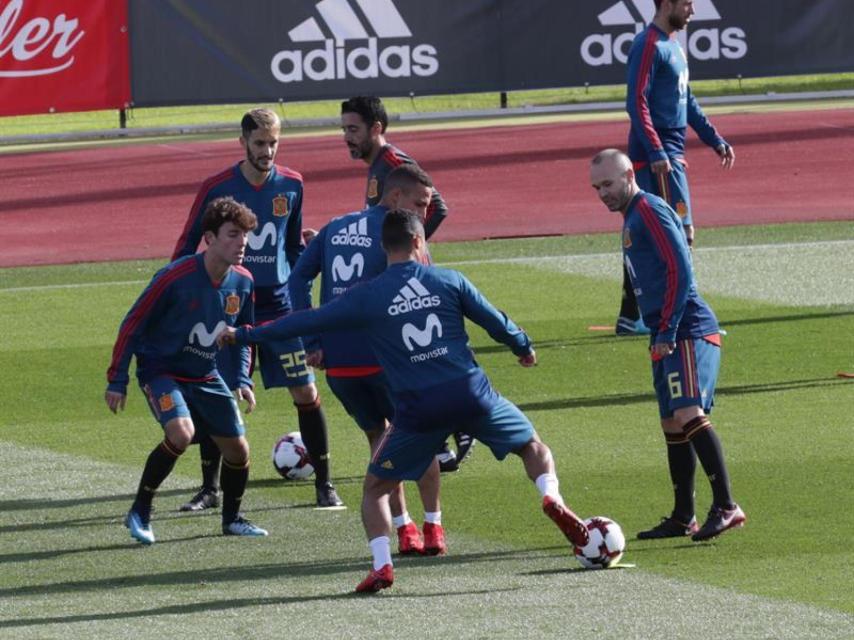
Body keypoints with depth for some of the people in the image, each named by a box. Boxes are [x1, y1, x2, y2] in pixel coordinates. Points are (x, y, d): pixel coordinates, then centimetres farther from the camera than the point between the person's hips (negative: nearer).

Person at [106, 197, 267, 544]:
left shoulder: (242, 282, -6)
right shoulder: (175, 277, -25)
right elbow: (132, 325, -15)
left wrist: (243, 380, 3)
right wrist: (117, 381, -13)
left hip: (205, 376, 6)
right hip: (161, 370, -6)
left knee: (237, 448, 4)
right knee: (181, 433, -29)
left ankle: (232, 518, 30)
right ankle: (140, 513, -14)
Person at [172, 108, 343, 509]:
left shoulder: (291, 186, 2)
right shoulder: (216, 189, -7)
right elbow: (187, 246, 2)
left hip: (279, 303, 2)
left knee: (306, 392, -3)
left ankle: (324, 484, 6)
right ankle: (210, 488, 12)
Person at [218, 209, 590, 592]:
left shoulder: (367, 297, 3)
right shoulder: (449, 281, 5)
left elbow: (308, 322, 8)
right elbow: (496, 322, 11)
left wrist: (243, 335, 19)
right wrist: (524, 348, 34)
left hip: (418, 409, -1)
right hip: (471, 393, 1)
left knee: (376, 486, 15)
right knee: (533, 446, 22)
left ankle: (381, 565, -3)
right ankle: (552, 499, -7)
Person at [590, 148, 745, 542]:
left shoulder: (650, 211, -8)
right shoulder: (631, 218, 22)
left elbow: (680, 271, -16)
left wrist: (667, 332, -18)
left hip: (689, 330, -10)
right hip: (667, 336, 10)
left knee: (689, 414, -21)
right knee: (673, 425, 10)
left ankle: (725, 506, -25)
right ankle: (683, 518, 15)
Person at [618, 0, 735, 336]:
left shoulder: (673, 45, 18)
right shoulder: (648, 45, -12)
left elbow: (687, 101, 26)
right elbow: (637, 102, -19)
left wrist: (715, 140, 24)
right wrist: (656, 152, -26)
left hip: (671, 154, 10)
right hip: (658, 155, -10)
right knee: (680, 232, -12)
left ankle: (630, 317, 14)